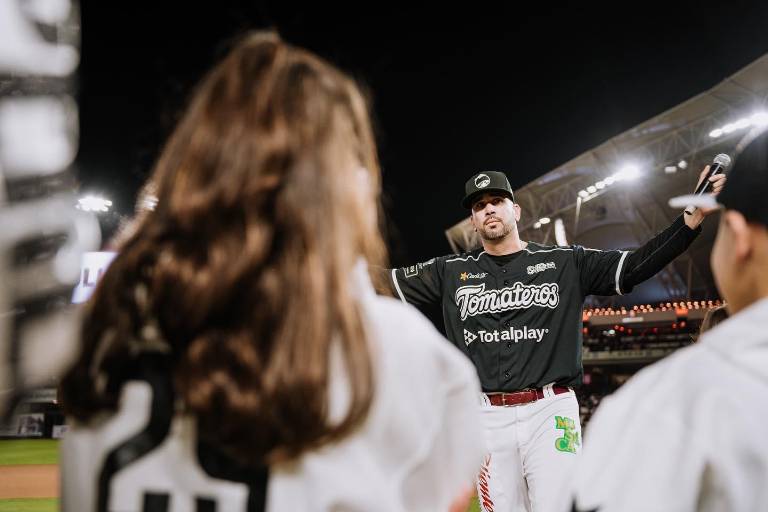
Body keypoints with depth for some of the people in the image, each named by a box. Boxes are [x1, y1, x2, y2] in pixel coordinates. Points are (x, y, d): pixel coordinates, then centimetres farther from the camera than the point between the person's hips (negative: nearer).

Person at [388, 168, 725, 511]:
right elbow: (386, 281, 7)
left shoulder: (565, 263, 7)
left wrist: (692, 218, -11)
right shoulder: (451, 272, 9)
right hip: (487, 418, 2)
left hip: (550, 411, -1)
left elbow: (634, 266, -1)